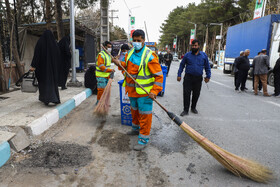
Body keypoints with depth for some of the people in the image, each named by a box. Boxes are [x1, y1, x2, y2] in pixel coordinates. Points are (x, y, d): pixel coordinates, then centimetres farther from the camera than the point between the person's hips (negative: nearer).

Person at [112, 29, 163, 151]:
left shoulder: (150, 56, -17)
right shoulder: (130, 52, 6)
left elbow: (159, 75, -17)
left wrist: (154, 91, -24)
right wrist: (120, 63, 3)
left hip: (144, 92, -7)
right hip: (132, 90, 8)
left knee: (144, 114, 0)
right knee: (134, 111, 24)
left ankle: (144, 139, 13)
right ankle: (136, 129, 48)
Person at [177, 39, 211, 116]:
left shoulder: (204, 55, 5)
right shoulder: (187, 55, 2)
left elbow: (207, 66, 11)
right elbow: (182, 65, 7)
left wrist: (208, 76, 6)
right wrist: (179, 75, 1)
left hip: (198, 78, 2)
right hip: (188, 77, -1)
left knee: (196, 94, 11)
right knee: (186, 94, -4)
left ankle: (193, 107, 31)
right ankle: (186, 110, 6)